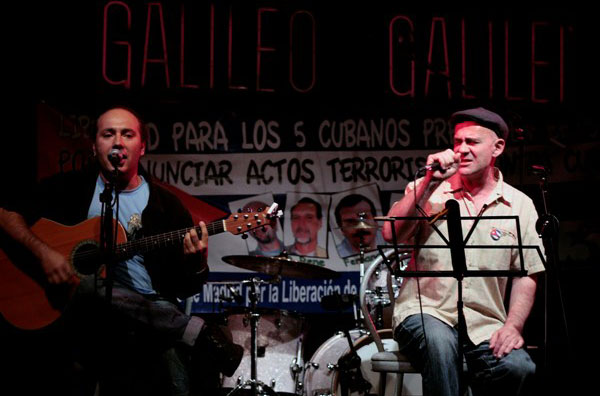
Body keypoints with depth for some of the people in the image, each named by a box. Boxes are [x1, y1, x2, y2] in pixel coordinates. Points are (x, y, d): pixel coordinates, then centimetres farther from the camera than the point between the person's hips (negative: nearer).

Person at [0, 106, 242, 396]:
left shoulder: (165, 205, 8)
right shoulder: (71, 187, 9)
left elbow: (184, 287, 7)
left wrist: (196, 264, -17)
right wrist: (43, 251, -12)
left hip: (152, 312, -1)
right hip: (81, 312, 1)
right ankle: (200, 333, -27)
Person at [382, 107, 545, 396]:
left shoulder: (519, 206, 10)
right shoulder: (430, 189, 7)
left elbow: (526, 275, 8)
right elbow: (391, 235, -8)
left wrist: (513, 327, -8)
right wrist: (429, 182, -14)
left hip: (484, 326, 2)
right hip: (425, 312, -2)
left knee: (519, 368, -28)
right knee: (439, 342, -37)